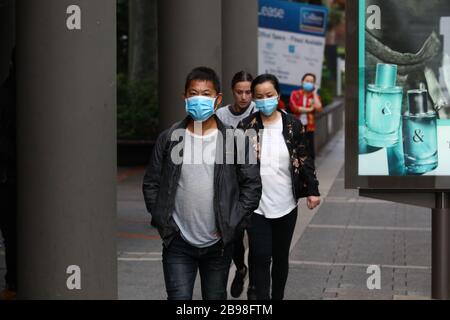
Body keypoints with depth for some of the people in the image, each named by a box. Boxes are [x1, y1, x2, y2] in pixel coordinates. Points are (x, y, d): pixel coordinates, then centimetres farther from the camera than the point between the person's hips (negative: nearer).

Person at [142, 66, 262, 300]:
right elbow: (151, 184, 6)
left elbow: (252, 184, -2)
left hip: (218, 243, 0)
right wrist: (162, 222, -3)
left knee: (215, 297, 14)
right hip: (178, 243, 0)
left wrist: (231, 224, -7)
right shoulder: (169, 138, 0)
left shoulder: (233, 139, -4)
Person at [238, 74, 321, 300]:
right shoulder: (246, 127, -3)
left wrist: (312, 190, -2)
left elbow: (304, 160, 4)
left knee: (281, 257, 14)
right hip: (256, 205, -2)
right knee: (261, 258, -6)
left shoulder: (293, 125, -1)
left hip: (285, 205, 2)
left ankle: (278, 297, 30)